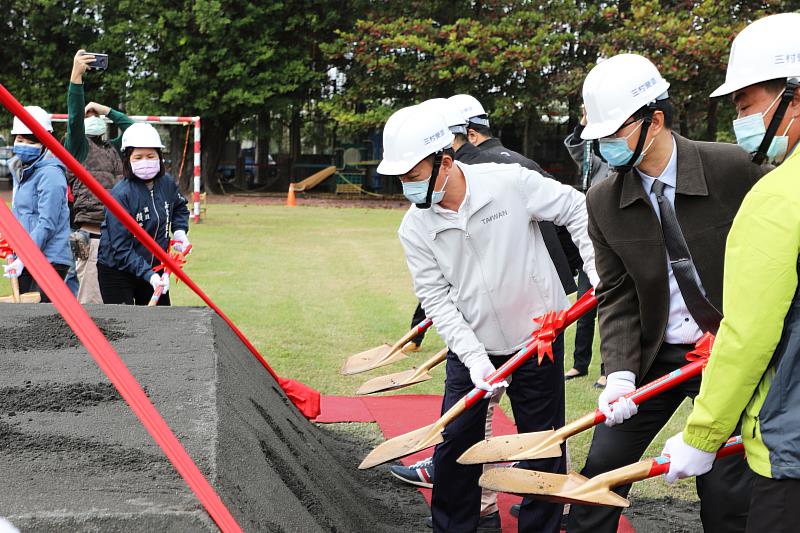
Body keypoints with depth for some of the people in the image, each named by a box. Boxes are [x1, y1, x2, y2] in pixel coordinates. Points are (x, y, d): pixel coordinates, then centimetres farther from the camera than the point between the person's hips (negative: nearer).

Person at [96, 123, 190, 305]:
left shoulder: (167, 185, -3)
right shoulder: (120, 194, -21)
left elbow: (180, 208, 23)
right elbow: (121, 249, -24)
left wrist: (179, 230, 4)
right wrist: (149, 275, -32)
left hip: (154, 270, 6)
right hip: (116, 272, -6)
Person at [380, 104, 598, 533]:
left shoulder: (510, 182, -19)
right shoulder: (414, 228, -10)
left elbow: (576, 209, -6)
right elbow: (436, 299, -9)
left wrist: (600, 271, -14)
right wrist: (474, 358, -18)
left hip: (536, 337, -2)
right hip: (470, 346, 2)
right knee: (455, 443, 5)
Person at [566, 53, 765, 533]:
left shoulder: (734, 168, -15)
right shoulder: (604, 201, -5)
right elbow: (616, 295, -2)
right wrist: (621, 372, -16)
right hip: (654, 356, 3)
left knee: (727, 493, 0)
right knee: (601, 469, 4)